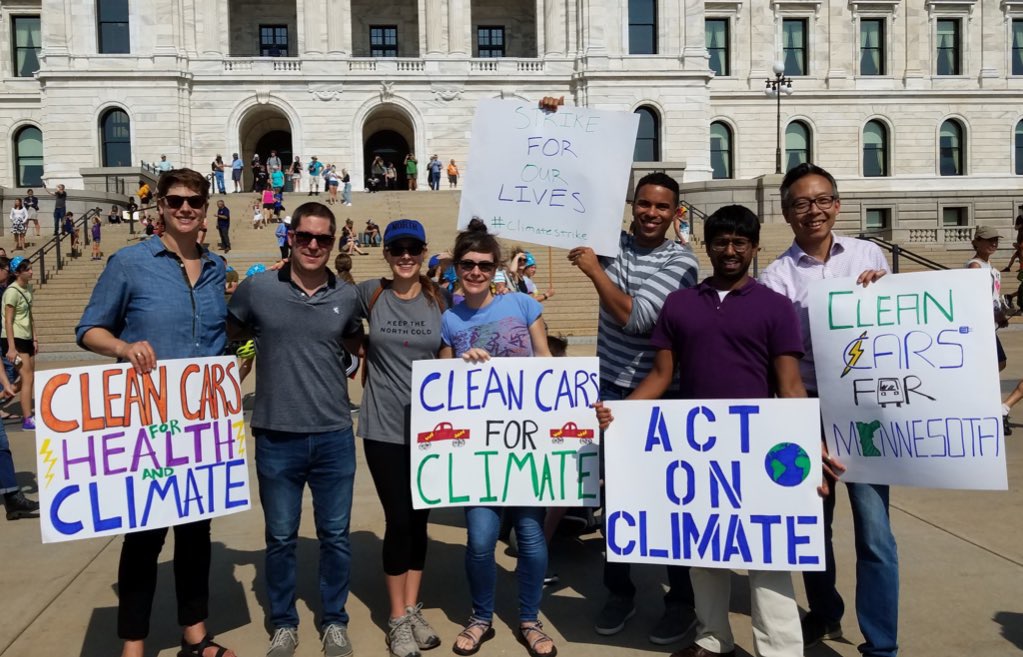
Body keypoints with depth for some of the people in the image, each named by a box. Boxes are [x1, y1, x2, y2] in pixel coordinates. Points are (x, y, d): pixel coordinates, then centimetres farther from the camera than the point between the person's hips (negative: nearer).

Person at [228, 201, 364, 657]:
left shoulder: (347, 297, 2)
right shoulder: (256, 289, -4)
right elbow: (227, 335, 12)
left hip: (334, 436, 1)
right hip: (277, 437, -1)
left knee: (335, 536, 12)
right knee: (280, 538, 12)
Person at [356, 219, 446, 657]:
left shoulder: (440, 299, 1)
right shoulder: (370, 293, -1)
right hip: (385, 427, -2)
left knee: (420, 519, 11)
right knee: (398, 520, 0)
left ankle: (413, 609, 26)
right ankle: (397, 618, 16)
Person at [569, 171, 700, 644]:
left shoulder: (681, 263, -13)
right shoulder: (611, 243, 2)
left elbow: (634, 316, -24)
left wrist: (594, 270, -18)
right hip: (610, 390, 5)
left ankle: (682, 600, 21)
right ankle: (619, 591, 27)